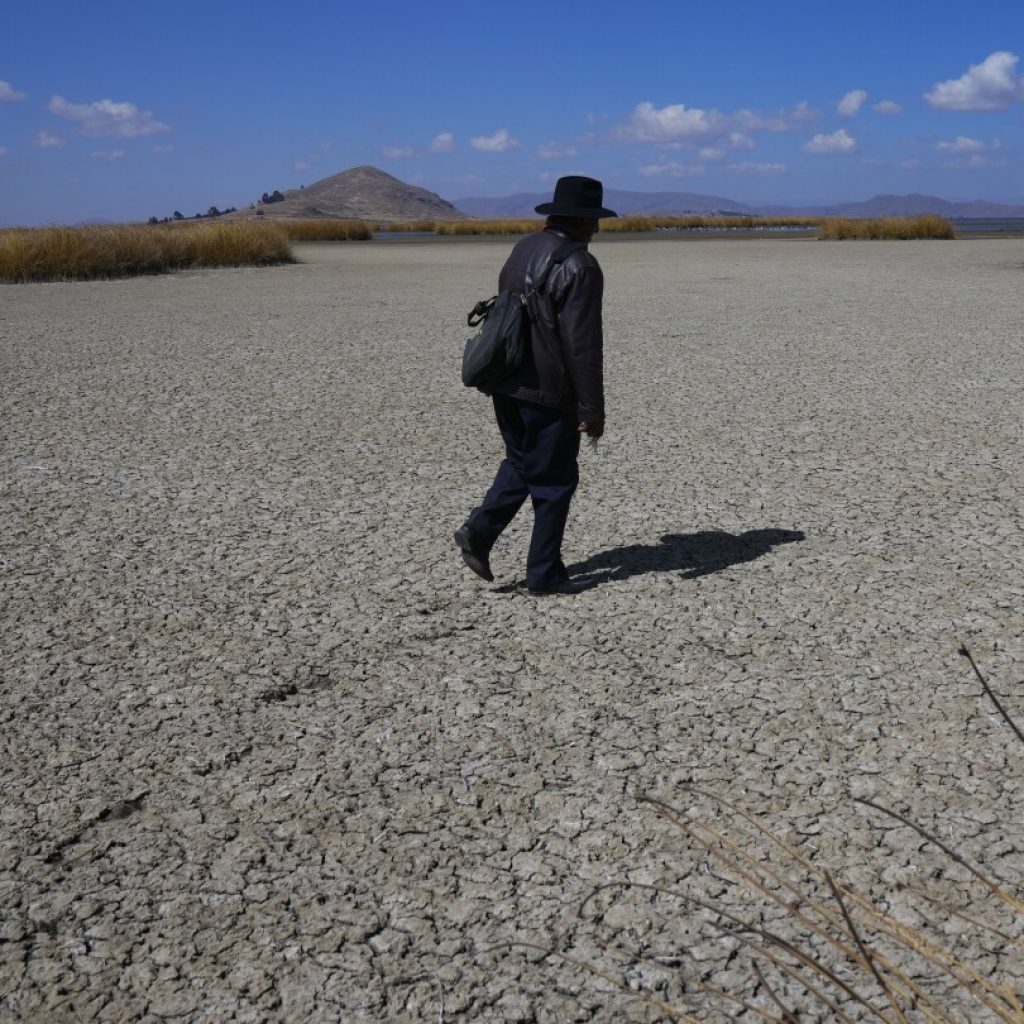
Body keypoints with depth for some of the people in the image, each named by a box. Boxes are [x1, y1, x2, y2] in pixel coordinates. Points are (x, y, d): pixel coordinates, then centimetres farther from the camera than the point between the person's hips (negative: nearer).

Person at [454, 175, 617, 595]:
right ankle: (544, 573, 14)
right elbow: (583, 345, -20)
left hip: (506, 384, 8)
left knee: (522, 463, 24)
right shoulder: (578, 266, -17)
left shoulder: (522, 249, 10)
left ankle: (479, 529, 8)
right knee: (554, 480, 6)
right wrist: (592, 409, -15)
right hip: (548, 392, -8)